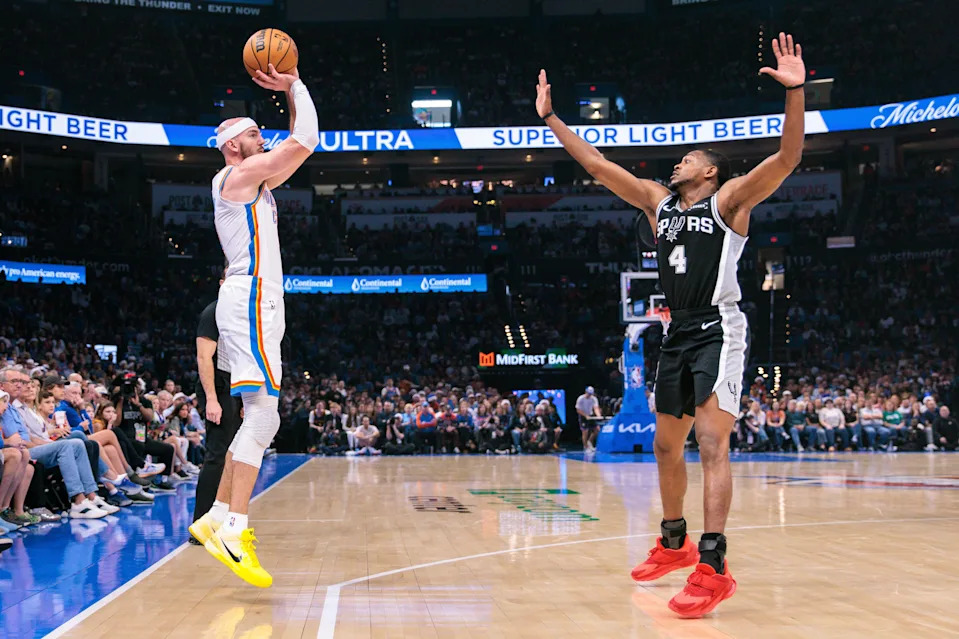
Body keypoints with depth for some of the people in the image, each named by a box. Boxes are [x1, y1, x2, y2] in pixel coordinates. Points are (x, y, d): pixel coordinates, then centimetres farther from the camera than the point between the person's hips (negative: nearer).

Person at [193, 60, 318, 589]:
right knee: (263, 414, -18)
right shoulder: (239, 173, -5)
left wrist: (289, 92, 20)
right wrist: (295, 85, 7)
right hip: (249, 300, -11)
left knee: (259, 417, 11)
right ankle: (233, 532, -22)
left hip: (257, 302, 11)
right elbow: (307, 139, -8)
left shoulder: (255, 180, 22)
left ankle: (219, 518, 14)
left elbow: (302, 144, 26)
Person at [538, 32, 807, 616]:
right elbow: (596, 163, 15)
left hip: (718, 330, -8)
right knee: (666, 445, 14)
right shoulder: (658, 202, 15)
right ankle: (674, 544, 32)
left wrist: (796, 92, -30)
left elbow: (787, 158, -17)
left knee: (712, 442, -17)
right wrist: (550, 118, 13)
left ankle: (713, 566, -21)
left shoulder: (728, 201, -3)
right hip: (677, 333, 8)